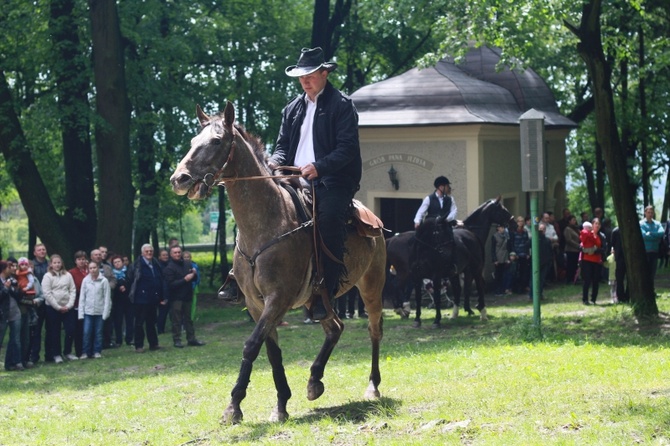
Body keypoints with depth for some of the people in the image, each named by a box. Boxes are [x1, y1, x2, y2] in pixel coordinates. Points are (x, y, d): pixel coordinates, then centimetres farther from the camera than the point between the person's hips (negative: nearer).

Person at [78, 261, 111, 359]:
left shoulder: (104, 281, -6)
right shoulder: (85, 280, 1)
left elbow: (107, 298, -4)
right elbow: (82, 297, 4)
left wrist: (106, 312, -8)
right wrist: (81, 313, 0)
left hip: (100, 311, -1)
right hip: (88, 311, 1)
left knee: (98, 333, 5)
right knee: (87, 332, -2)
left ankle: (97, 352, 14)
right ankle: (86, 352, 6)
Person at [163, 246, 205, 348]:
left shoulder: (187, 264, 9)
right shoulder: (169, 268, -9)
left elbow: (195, 279, 17)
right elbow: (170, 284, -18)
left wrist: (194, 274, -7)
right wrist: (185, 280, -20)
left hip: (187, 296, 6)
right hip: (176, 298, -6)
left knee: (188, 319, 11)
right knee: (176, 320, -3)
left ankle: (191, 339, 16)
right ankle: (177, 340, 2)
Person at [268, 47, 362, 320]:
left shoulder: (341, 105, 0)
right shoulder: (293, 109, 20)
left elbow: (347, 147, -9)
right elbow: (283, 144, 21)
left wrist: (319, 167, -25)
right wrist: (276, 162, -4)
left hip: (332, 182, -6)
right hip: (297, 181, 6)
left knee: (329, 220, -32)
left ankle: (325, 295, -29)